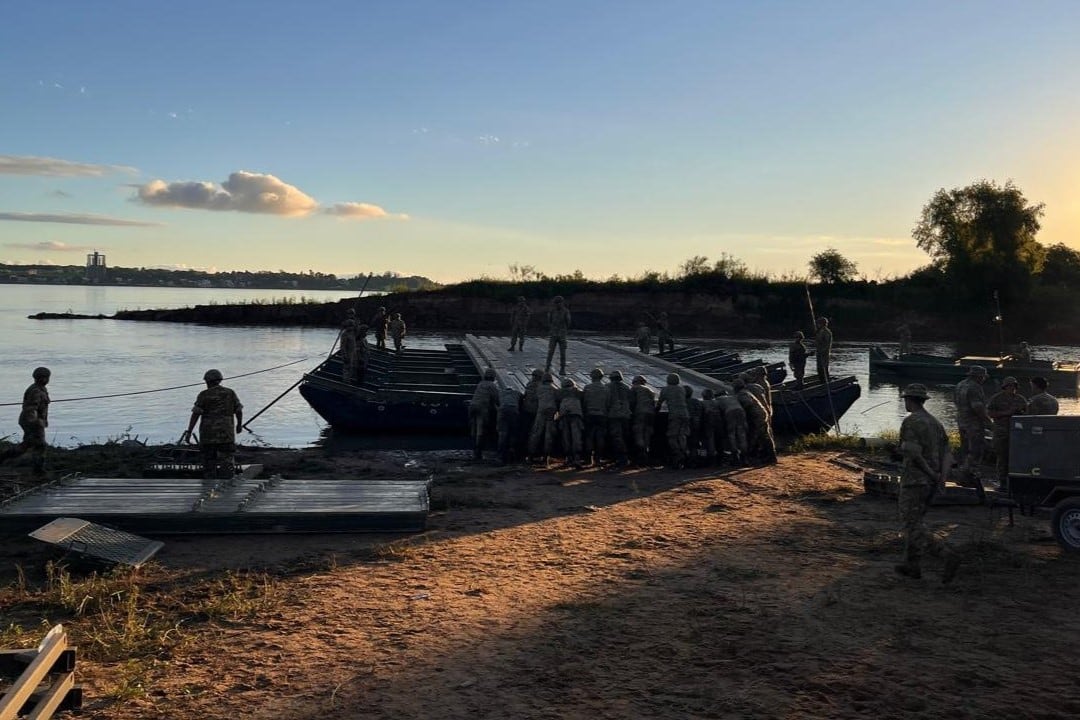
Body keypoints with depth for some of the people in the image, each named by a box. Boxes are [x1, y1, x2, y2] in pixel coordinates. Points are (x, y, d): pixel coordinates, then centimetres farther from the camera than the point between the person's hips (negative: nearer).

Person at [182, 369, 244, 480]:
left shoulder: (204, 395, -1)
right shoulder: (230, 393, 4)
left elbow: (195, 414, -8)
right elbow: (239, 411, 6)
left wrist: (189, 432, -9)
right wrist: (239, 424, 23)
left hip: (208, 434, 0)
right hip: (226, 433, 0)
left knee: (209, 462, 11)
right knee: (226, 464, -3)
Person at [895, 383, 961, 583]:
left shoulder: (910, 421, -13)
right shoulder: (935, 422, 13)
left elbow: (913, 453, -23)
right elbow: (946, 453, 7)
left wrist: (931, 473, -14)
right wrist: (941, 476, -4)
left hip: (914, 480, -8)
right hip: (931, 483, 8)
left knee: (912, 526, -6)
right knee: (914, 522, 19)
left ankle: (949, 557, -20)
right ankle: (912, 565, 22)